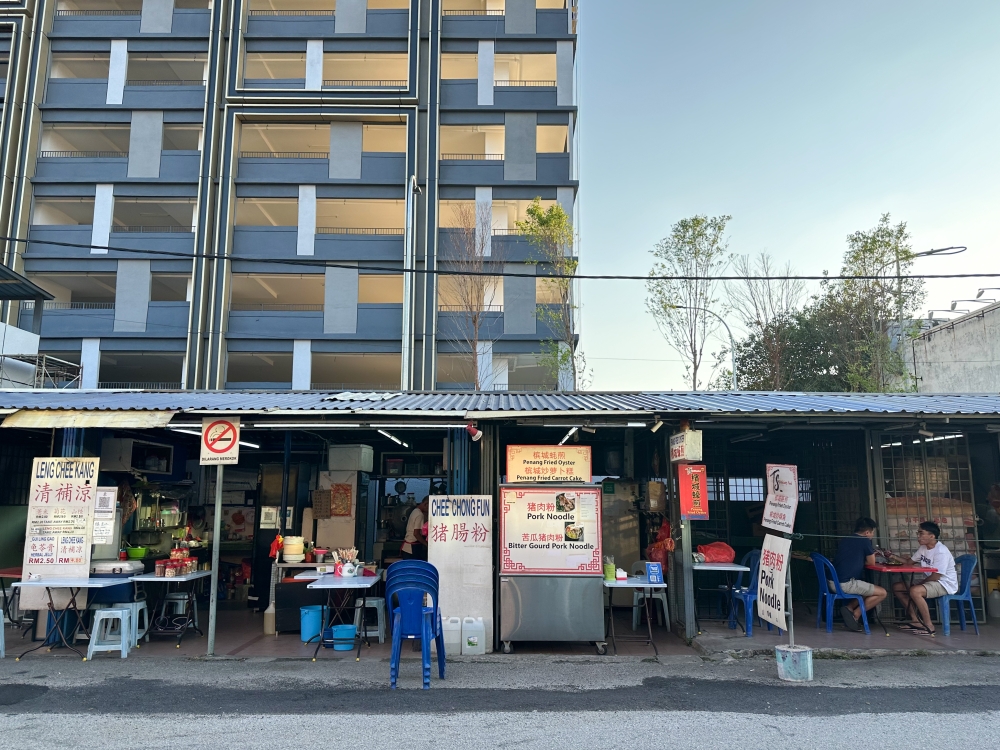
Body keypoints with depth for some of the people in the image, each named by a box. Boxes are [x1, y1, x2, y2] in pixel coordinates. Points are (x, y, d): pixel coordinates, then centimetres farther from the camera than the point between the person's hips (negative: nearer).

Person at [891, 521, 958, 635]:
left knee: (915, 591, -35)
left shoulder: (941, 552, -22)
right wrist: (893, 556, 1)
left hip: (945, 584, -10)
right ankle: (916, 620, 7)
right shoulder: (923, 548, 7)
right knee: (897, 587, 4)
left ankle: (929, 626, -20)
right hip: (930, 582, 10)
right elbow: (909, 561, 16)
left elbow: (935, 576, -24)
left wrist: (918, 584, -14)